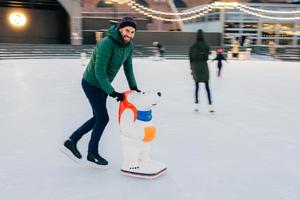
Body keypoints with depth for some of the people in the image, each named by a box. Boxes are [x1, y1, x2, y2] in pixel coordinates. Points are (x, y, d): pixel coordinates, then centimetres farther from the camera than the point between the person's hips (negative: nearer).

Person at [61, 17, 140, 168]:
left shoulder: (129, 45, -3)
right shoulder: (106, 44, -29)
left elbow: (128, 67, 6)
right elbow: (99, 71, -29)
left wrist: (133, 87, -1)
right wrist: (112, 92, -29)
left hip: (103, 84, 9)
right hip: (91, 84, -9)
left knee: (98, 118, 14)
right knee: (103, 118, -2)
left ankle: (72, 141, 27)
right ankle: (92, 154, 18)